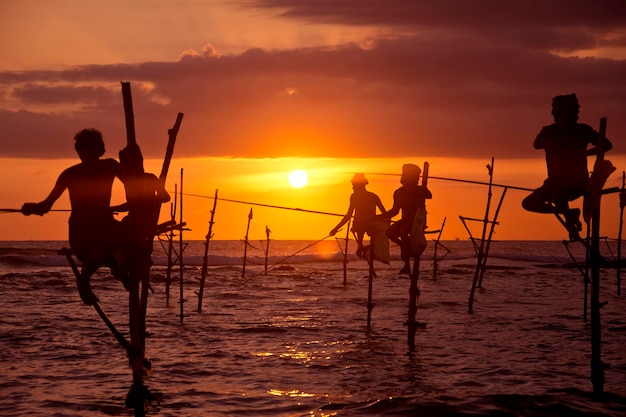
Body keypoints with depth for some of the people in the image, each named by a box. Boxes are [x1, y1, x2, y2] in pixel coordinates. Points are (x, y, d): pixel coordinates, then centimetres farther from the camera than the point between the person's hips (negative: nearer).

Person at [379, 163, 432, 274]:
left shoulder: (420, 190, -6)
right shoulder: (398, 193, 9)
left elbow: (429, 195, -29)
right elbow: (394, 211, 15)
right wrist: (380, 217, 7)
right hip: (406, 220, 6)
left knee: (403, 231, -33)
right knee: (390, 232, -20)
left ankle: (407, 264, -31)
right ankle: (407, 248, 5)